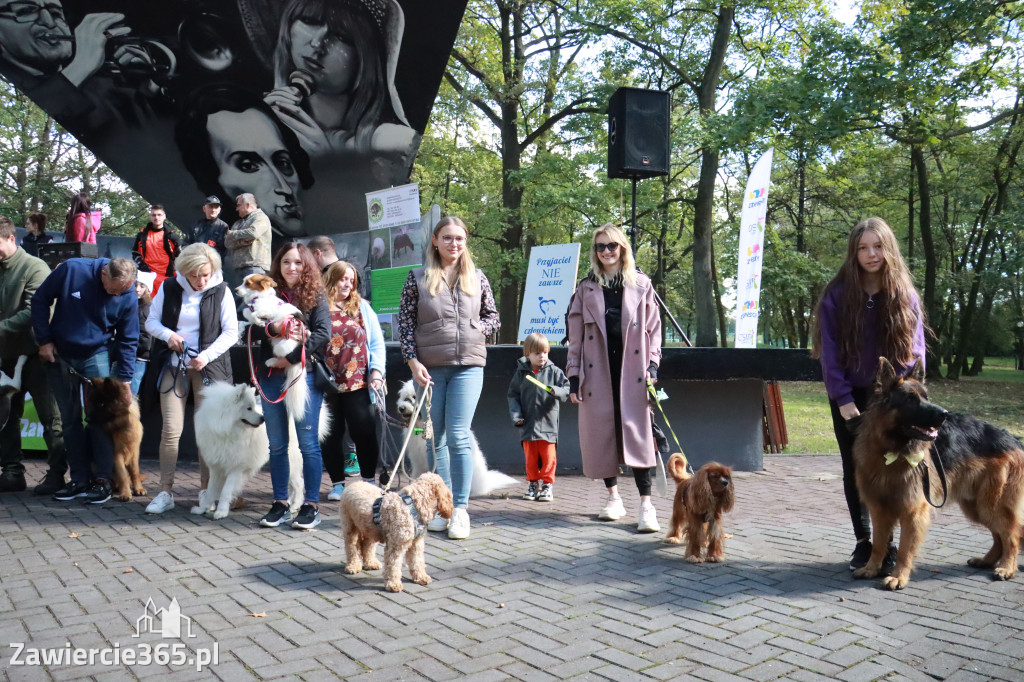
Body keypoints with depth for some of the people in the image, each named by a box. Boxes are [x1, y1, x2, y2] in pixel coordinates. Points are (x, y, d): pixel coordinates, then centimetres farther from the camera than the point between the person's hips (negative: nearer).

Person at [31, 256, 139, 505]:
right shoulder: (72, 270, -17)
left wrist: (125, 379, -8)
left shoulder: (128, 297, -15)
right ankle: (80, 479, 14)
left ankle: (102, 479, 3)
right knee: (70, 420, 6)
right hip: (59, 356, 2)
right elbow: (40, 300, -4)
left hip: (95, 357, -1)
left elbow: (128, 340, -6)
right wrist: (44, 340, -7)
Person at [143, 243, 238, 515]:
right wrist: (168, 335, -12)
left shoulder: (221, 292, -2)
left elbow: (231, 332, -3)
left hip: (208, 367, -1)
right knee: (170, 429, -3)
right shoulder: (169, 288, 3)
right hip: (173, 366, 1)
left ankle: (206, 490, 12)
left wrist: (206, 356, -15)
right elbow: (151, 321, 9)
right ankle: (166, 492, 6)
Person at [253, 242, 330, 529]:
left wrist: (293, 357, -13)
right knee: (277, 443, 10)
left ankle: (311, 505, 8)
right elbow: (252, 331, 3)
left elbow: (323, 334, -8)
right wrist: (273, 328, -17)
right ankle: (280, 504, 20)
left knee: (308, 442, -2)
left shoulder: (315, 295, 2)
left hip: (304, 374, -4)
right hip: (272, 376, 4)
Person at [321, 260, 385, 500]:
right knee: (331, 434, 7)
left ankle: (369, 480, 16)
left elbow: (376, 341, 9)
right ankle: (337, 483, 19)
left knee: (364, 432, 1)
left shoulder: (361, 306, 10)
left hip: (358, 382, 1)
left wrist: (376, 369, -3)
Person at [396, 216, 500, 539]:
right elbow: (405, 322, 3)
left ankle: (461, 509, 2)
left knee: (458, 437, -7)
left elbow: (492, 316, 16)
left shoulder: (477, 278, 7)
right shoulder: (417, 278, 3)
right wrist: (413, 361, -6)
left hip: (468, 366, -1)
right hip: (430, 367, 1)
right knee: (436, 439, 8)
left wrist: (476, 328, -5)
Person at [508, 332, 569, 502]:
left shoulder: (554, 371, 2)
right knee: (530, 457, 10)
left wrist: (556, 391, -22)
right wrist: (516, 415, -4)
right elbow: (513, 395, 7)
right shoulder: (521, 373, 4)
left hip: (548, 423, -1)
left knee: (548, 457, 2)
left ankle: (547, 484, 14)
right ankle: (533, 483, 23)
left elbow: (566, 388, 0)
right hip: (528, 424, 1)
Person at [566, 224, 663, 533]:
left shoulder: (641, 284, 8)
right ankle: (613, 496, 20)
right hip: (598, 371, 2)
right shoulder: (586, 288, 9)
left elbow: (653, 327, 9)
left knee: (636, 433, -8)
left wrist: (652, 364, -3)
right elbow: (575, 335, 7)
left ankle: (646, 504, -6)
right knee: (601, 432, 4)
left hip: (632, 369, -1)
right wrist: (574, 375, 2)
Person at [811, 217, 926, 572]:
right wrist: (841, 397, -13)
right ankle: (863, 542, 17)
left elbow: (915, 350, -1)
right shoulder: (838, 294, -6)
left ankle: (886, 543, 11)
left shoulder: (906, 295, -1)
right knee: (855, 469, 6)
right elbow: (829, 350, -7)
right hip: (850, 396, 0)